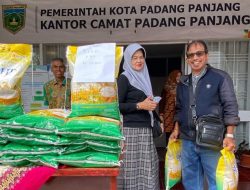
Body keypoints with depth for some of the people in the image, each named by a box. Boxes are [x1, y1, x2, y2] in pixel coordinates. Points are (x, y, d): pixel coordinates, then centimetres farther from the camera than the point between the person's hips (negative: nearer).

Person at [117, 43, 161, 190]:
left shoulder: (143, 77, 17)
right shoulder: (124, 78, -6)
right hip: (131, 129, -7)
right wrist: (139, 105, -16)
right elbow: (117, 106, -12)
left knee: (146, 167, 9)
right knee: (132, 167, -2)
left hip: (145, 129, 7)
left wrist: (150, 105, 11)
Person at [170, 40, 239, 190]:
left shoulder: (221, 77, -3)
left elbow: (230, 106, -7)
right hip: (187, 141, 5)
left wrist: (229, 135, -13)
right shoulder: (183, 82, 12)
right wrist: (176, 130, 11)